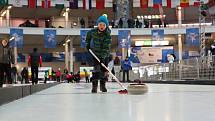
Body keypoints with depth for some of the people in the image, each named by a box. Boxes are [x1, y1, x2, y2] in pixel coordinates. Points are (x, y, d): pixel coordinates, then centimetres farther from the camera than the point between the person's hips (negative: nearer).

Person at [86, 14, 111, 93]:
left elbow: (106, 47, -29)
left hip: (105, 55, -1)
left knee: (104, 70, 6)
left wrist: (103, 57, -38)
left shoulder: (108, 35, -22)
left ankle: (103, 85, 24)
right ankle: (94, 86, -8)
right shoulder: (93, 32, -13)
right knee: (96, 69, -11)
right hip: (96, 53, 1)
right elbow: (88, 35, 12)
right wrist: (88, 44, 10)